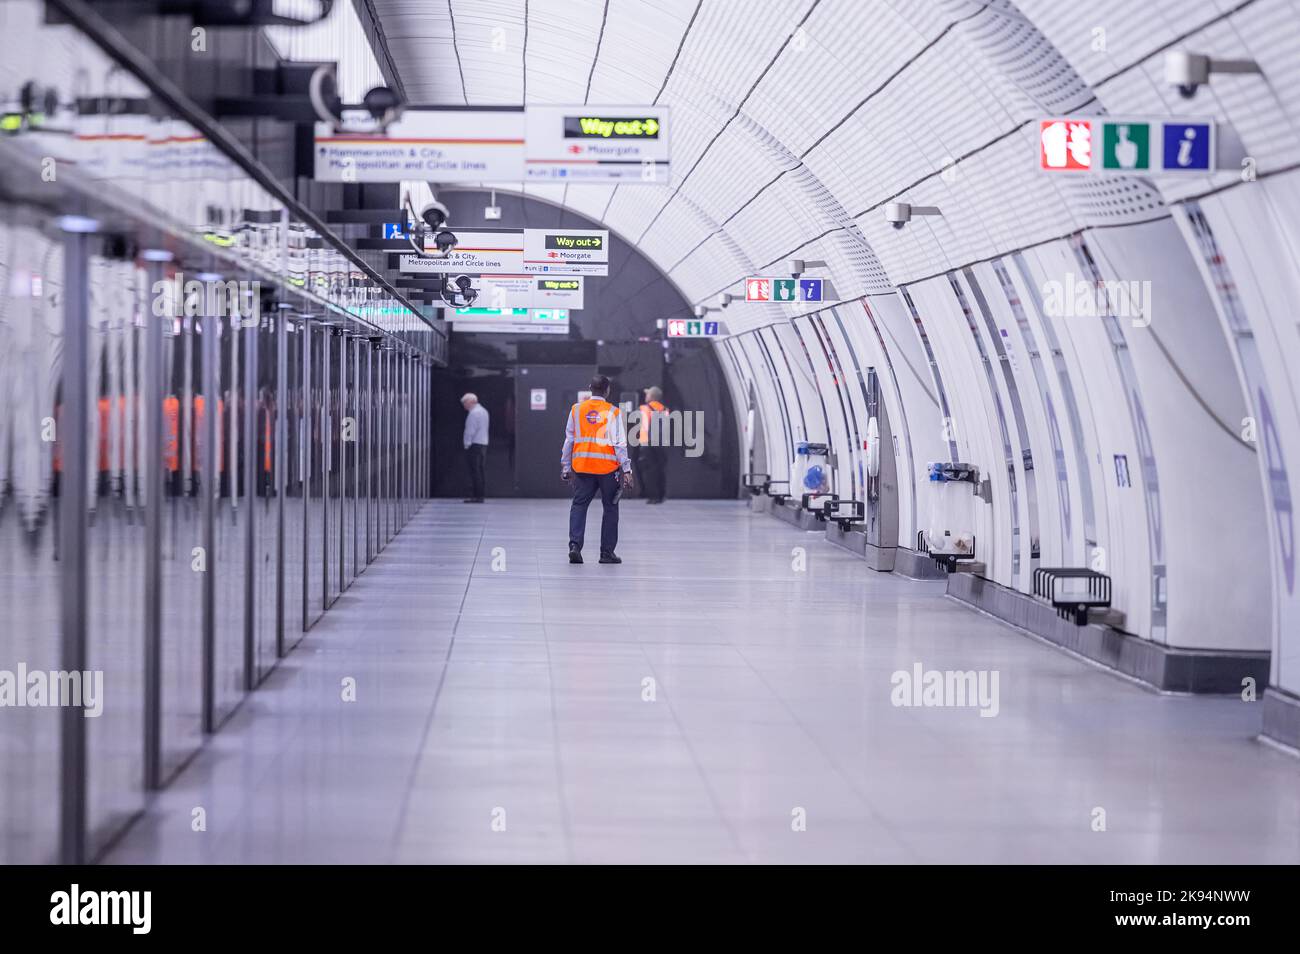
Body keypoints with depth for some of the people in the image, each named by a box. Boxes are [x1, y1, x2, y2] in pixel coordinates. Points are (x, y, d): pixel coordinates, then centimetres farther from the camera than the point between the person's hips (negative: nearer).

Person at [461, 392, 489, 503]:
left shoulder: (473, 413, -13)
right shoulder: (483, 411, 17)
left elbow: (470, 430, -17)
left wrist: (467, 444, -10)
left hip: (474, 444, -9)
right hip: (484, 443, 9)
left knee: (475, 471, -8)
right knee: (482, 470, 8)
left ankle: (476, 495, -10)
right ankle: (481, 494, 9)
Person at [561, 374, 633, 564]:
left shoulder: (576, 409, 5)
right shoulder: (613, 412, -3)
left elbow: (569, 439, 8)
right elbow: (620, 443, -7)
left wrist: (566, 467, 15)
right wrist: (626, 469, -5)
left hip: (581, 466, 2)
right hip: (607, 467, -2)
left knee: (579, 505, 7)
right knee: (610, 507, 9)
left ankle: (575, 545, -11)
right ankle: (607, 552, 10)